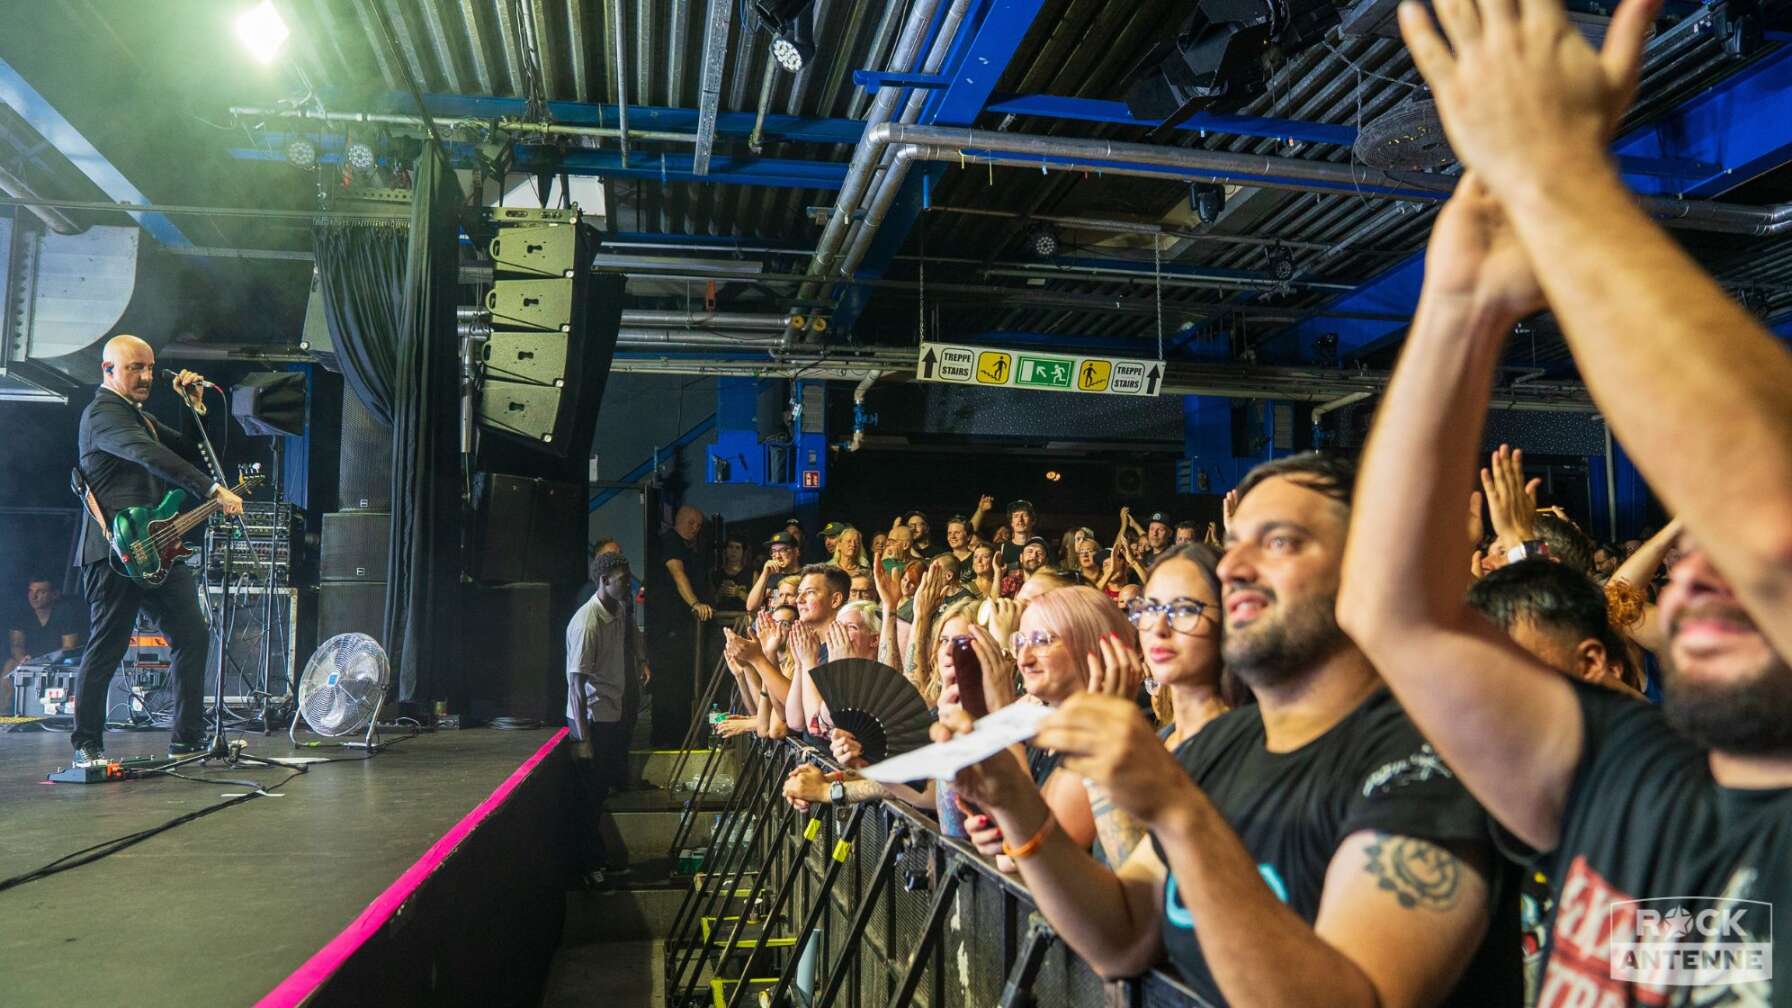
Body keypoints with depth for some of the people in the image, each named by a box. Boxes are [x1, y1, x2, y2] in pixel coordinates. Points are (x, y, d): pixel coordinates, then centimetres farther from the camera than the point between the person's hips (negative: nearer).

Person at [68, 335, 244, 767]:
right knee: (106, 649, -2)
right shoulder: (102, 412, -8)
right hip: (114, 551, -9)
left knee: (193, 637, 4)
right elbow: (152, 457, -25)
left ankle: (187, 739, 10)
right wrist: (214, 490, -31)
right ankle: (87, 745, 12)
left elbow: (196, 454, 21)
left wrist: (194, 406, 9)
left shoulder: (142, 418, 22)